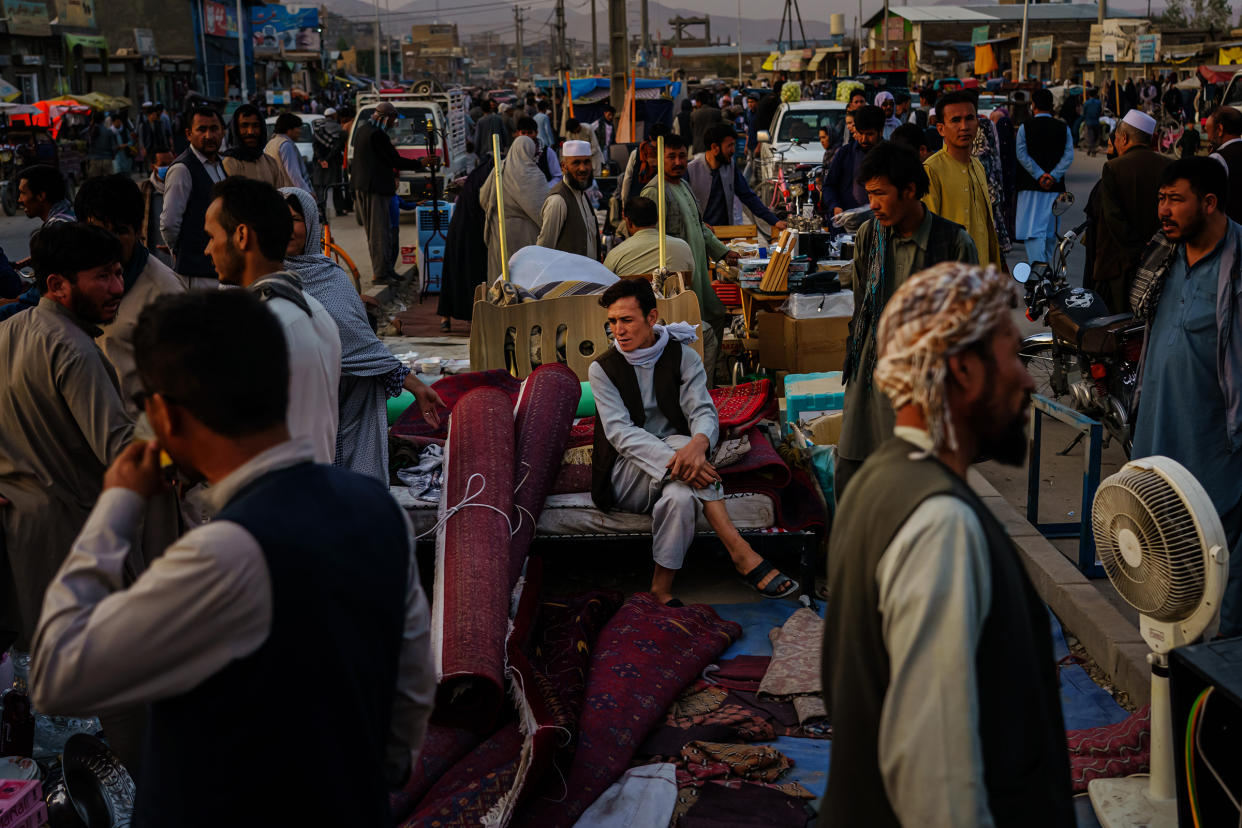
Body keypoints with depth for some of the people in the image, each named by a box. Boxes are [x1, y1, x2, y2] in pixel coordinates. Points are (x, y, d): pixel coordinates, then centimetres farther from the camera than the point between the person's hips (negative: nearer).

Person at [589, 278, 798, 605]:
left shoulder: (682, 356, 2)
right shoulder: (603, 369, -3)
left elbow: (703, 411, -11)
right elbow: (620, 432, -16)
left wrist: (699, 442, -39)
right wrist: (674, 458, -34)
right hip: (626, 474, -2)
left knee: (682, 498, -36)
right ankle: (741, 553, -37)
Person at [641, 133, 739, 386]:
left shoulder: (684, 185, 16)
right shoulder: (655, 191, -15)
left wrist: (722, 251, 26)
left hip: (697, 270, 10)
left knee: (716, 316, 19)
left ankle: (710, 374, 32)